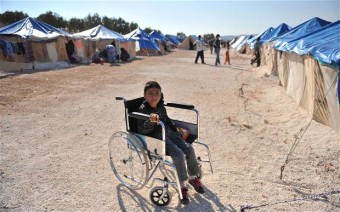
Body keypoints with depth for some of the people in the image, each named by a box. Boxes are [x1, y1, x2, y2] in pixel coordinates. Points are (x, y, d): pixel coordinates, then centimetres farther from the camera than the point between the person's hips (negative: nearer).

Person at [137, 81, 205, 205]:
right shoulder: (143, 110, -15)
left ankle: (193, 177, 14)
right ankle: (182, 186, -7)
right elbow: (142, 130, -26)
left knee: (189, 148, -8)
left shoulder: (161, 107, 6)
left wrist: (176, 128, 15)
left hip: (168, 132, 7)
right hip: (156, 137, -7)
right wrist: (150, 121, -44)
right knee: (178, 154, -24)